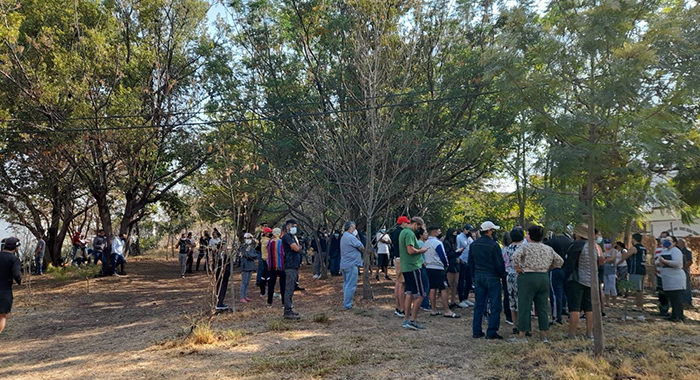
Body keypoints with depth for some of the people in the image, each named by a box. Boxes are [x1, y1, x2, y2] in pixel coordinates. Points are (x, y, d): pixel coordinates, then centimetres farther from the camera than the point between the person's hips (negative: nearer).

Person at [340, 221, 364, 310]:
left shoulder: (343, 237, 17)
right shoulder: (351, 237, -16)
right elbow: (362, 247, -13)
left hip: (344, 265, 10)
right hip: (351, 264, -10)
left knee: (346, 284, 17)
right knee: (351, 285, -5)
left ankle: (345, 302, 24)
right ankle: (347, 305, -4)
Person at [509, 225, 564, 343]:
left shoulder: (525, 247, -7)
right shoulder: (549, 249, 10)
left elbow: (515, 256, -22)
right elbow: (560, 261, 16)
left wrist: (517, 268, -9)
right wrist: (548, 268, 18)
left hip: (527, 277, -5)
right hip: (544, 277, 5)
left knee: (525, 307, -1)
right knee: (543, 307, 11)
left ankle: (521, 335, 3)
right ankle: (544, 335, 17)